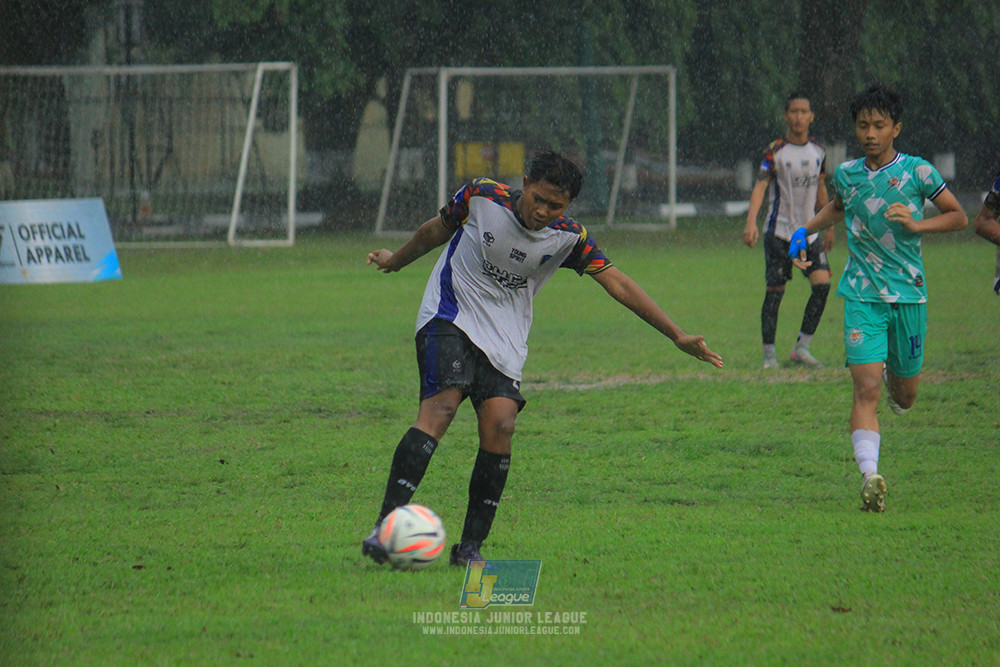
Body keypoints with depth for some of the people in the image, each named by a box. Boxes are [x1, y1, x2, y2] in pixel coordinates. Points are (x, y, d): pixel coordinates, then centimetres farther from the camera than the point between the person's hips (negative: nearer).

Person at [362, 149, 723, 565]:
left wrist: (678, 336, -9)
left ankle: (470, 548, -4)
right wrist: (394, 261, 27)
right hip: (449, 318, -3)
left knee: (500, 425, -16)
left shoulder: (569, 238, -4)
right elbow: (436, 231, 10)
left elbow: (618, 284, -4)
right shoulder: (481, 198, -9)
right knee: (441, 406, -25)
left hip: (504, 341, 3)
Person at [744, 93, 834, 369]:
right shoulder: (775, 151, -9)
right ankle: (769, 354, 8)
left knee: (822, 284, -10)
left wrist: (829, 227, 23)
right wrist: (751, 222, -34)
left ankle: (802, 347, 0)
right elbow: (760, 186, -20)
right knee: (775, 291, -3)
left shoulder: (818, 151, 6)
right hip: (779, 230, -4)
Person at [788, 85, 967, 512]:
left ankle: (894, 376, 46)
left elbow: (958, 217, 2)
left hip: (909, 295, 0)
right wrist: (805, 232, 15)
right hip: (862, 296, 0)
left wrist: (916, 225, -13)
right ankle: (870, 477, -22)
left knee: (904, 398, 10)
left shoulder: (917, 172, -5)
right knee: (866, 389, -16)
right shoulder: (847, 174, 4)